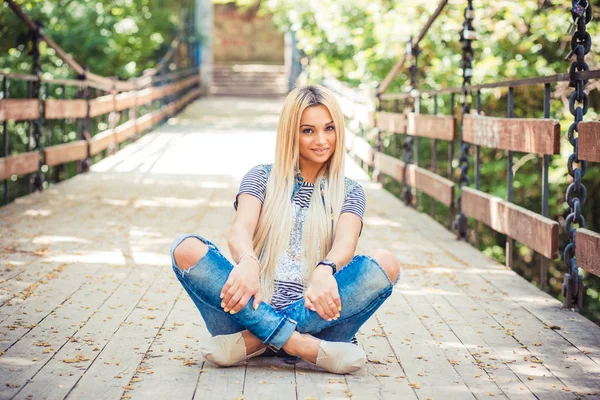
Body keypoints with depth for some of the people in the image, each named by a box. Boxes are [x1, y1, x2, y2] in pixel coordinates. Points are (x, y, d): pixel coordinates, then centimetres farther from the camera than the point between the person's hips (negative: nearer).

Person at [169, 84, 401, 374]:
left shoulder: (349, 192, 15)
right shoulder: (262, 177, 13)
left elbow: (346, 242, -7)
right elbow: (240, 230, -7)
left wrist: (325, 271, -33)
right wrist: (247, 262, -33)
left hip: (312, 314, 0)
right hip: (254, 308, 0)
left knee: (385, 264, -25)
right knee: (186, 249, -25)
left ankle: (253, 341, -29)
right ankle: (301, 346, -34)